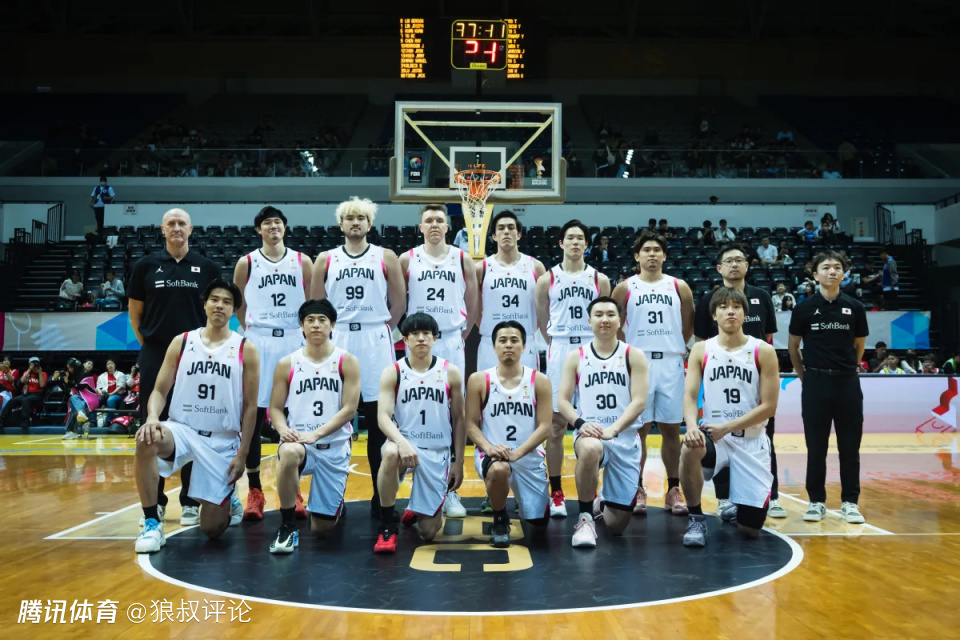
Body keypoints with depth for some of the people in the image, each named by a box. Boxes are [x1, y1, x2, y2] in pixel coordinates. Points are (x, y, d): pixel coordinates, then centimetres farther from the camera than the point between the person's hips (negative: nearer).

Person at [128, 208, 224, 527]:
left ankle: (190, 502, 14)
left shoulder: (208, 268, 2)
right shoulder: (145, 265, 4)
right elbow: (134, 309, 11)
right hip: (155, 356, 1)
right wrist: (146, 342, 6)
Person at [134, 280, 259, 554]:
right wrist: (153, 417, -20)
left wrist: (242, 454, -7)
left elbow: (250, 407, -1)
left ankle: (229, 501, 35)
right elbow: (160, 390, 3)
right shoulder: (181, 342, 4)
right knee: (146, 440, -35)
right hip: (182, 429, 2)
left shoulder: (246, 349, -2)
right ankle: (152, 524, -18)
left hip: (223, 440, -1)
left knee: (212, 528, -4)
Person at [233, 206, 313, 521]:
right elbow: (238, 305, 10)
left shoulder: (302, 261, 7)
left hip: (294, 342, 1)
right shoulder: (246, 263, 4)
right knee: (254, 417, -1)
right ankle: (254, 491, 9)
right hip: (258, 342, -1)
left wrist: (308, 332, 4)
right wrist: (254, 331, 6)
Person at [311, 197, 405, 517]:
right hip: (336, 342, 1)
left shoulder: (386, 258, 5)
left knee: (377, 419, 2)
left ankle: (380, 494, 11)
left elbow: (399, 303, 6)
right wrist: (328, 331, 6)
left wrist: (382, 329, 6)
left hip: (375, 343, -1)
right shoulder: (326, 259, 8)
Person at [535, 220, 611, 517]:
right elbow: (542, 322, 9)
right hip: (559, 352, -1)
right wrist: (560, 345, 8)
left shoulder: (600, 279, 5)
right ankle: (556, 494, 11)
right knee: (556, 424, 2)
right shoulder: (547, 280, 3)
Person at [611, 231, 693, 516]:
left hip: (671, 364, 1)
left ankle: (674, 490, 14)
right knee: (638, 429, 3)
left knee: (671, 429, 6)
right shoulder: (625, 288, 3)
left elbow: (689, 325, 13)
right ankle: (638, 490, 13)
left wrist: (674, 347, 7)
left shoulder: (679, 287, 7)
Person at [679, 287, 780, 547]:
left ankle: (734, 502, 35)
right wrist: (692, 426, -26)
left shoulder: (763, 351, -4)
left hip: (751, 440, 0)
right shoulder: (701, 350, 2)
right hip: (712, 434, 1)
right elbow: (690, 395, -5)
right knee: (689, 450, -38)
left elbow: (769, 406, -7)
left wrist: (726, 428, -15)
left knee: (750, 528, -4)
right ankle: (696, 519, -13)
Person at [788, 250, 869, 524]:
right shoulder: (805, 308, -1)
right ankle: (816, 501, 14)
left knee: (850, 446, 5)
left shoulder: (854, 307, 3)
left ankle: (850, 502, 15)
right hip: (815, 382, -1)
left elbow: (859, 345, 14)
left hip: (847, 383, 1)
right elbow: (793, 346, 8)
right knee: (816, 446, 4)